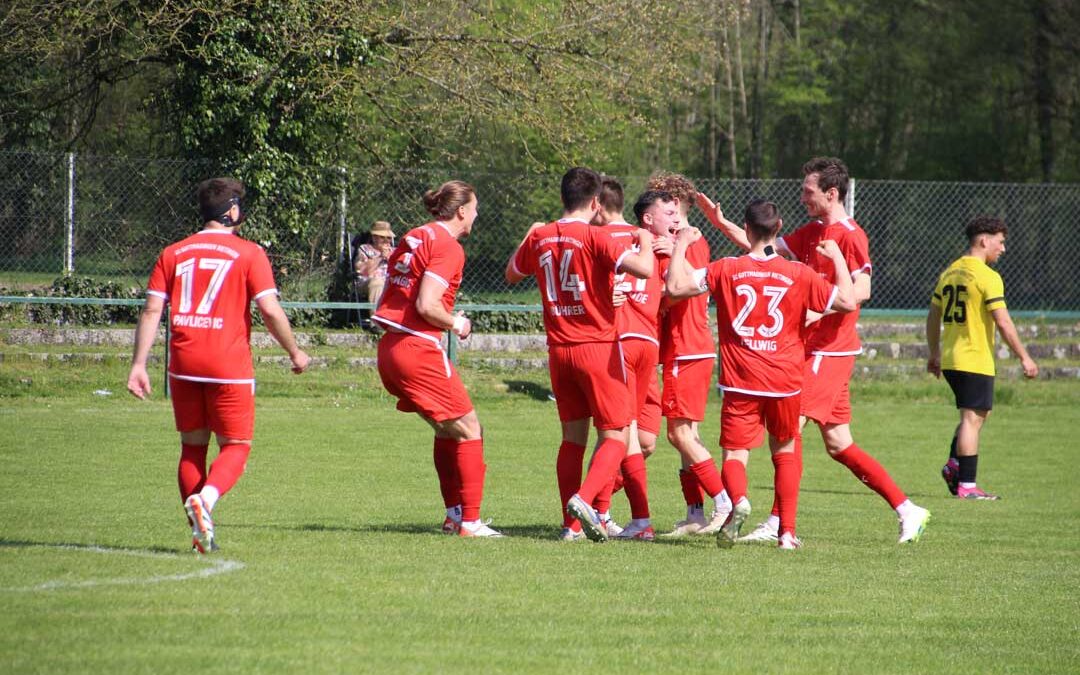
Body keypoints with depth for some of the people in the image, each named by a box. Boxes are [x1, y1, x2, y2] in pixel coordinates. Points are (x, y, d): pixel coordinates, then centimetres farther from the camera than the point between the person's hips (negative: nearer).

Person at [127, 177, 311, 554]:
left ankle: (201, 533, 10)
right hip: (229, 367, -3)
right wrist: (295, 354, 5)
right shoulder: (249, 254, -2)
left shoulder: (174, 254, 9)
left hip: (183, 366, 3)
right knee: (236, 447, 6)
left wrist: (138, 364, 4)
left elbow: (151, 310, 3)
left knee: (192, 447, 15)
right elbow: (270, 311, -8)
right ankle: (205, 499, -22)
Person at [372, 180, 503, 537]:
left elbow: (387, 299, 15)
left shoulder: (413, 237, 14)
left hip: (389, 347, 9)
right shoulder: (448, 247, -11)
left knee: (448, 430, 20)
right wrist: (456, 324, -4)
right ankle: (469, 521, -2)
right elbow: (426, 305, -22)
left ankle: (454, 514, 21)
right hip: (419, 350, -9)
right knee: (469, 430, 0)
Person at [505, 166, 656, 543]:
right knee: (614, 436, -1)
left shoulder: (539, 239, 5)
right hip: (597, 347, -6)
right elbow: (643, 269, -23)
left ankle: (570, 523, 9)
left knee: (573, 437, 13)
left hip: (558, 350, 6)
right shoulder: (594, 237, -13)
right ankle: (583, 499, -23)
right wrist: (646, 243, -4)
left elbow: (512, 275, 23)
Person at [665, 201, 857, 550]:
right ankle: (787, 531, 14)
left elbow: (676, 287, -8)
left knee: (735, 454, 0)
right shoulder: (799, 274, -2)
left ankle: (739, 500, -33)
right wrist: (837, 258, 13)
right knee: (785, 452, 20)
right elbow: (847, 301, 0)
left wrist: (680, 245, 6)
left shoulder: (726, 270, -5)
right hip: (785, 382, 2)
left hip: (740, 382, -2)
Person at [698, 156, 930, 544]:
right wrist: (721, 224, 16)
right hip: (813, 349, 9)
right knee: (838, 444, 9)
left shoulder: (849, 236, -12)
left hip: (831, 349, -9)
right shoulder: (812, 232, 16)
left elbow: (861, 291, -21)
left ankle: (778, 523, -10)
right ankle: (906, 509, 11)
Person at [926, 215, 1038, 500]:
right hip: (976, 360, -8)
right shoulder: (987, 277, -12)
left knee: (978, 413, 20)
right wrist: (1024, 358, -10)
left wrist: (934, 354, 26)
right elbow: (1003, 322, -16)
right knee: (973, 418, -5)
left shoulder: (949, 273, 12)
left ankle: (953, 465, 8)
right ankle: (967, 486, -6)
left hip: (950, 359, 8)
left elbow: (933, 317, 17)